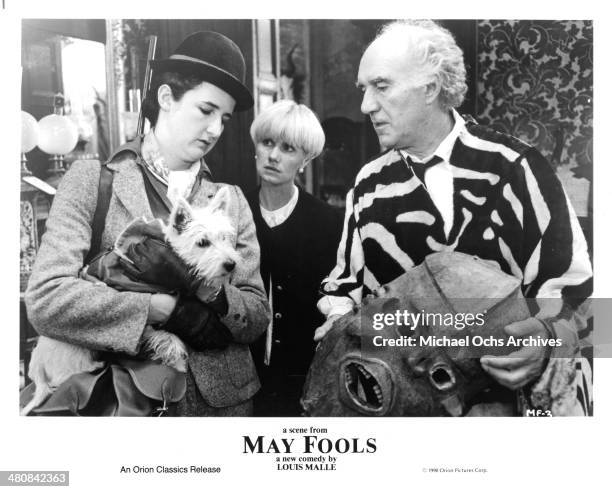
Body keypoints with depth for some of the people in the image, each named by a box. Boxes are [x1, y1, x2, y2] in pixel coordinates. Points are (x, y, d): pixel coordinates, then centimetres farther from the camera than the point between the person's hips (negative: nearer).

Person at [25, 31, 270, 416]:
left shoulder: (232, 200, 2)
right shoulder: (91, 180, -6)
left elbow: (258, 318, -1)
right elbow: (46, 299, -16)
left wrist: (208, 287, -20)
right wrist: (167, 308, -19)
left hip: (221, 395, 3)